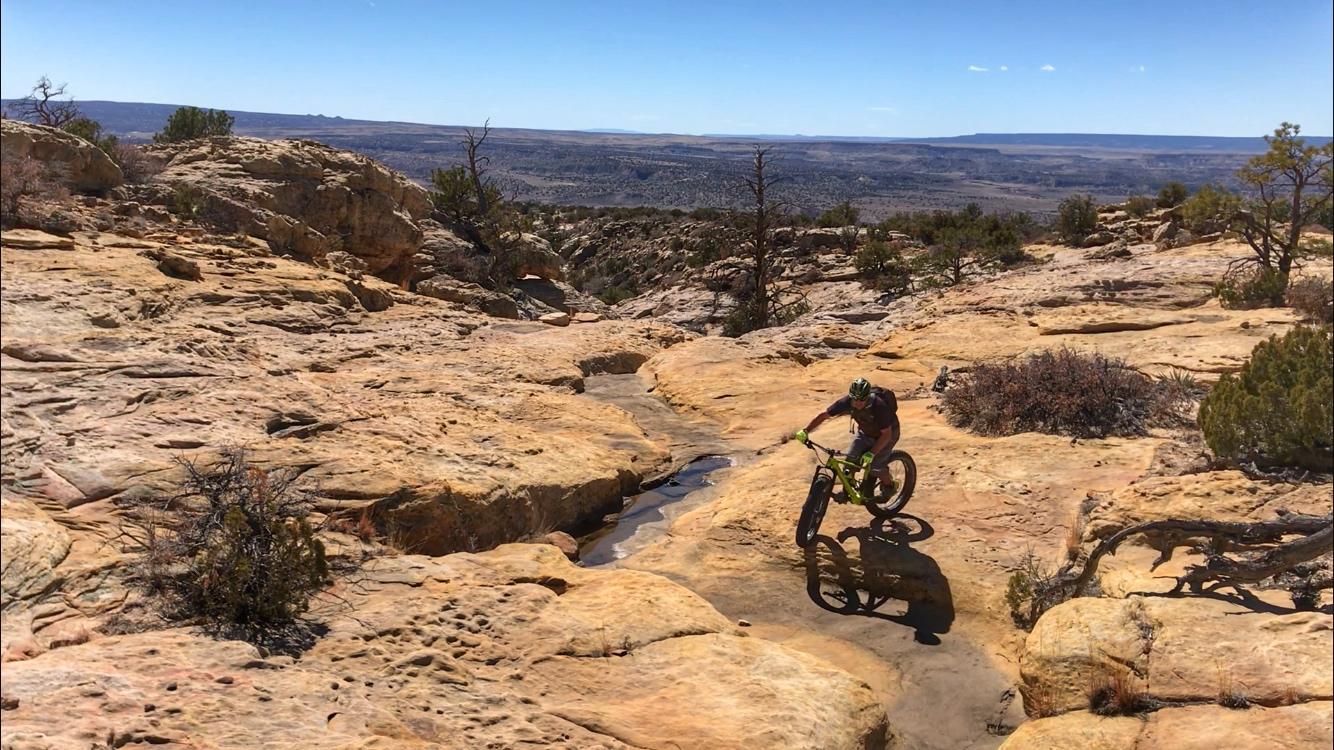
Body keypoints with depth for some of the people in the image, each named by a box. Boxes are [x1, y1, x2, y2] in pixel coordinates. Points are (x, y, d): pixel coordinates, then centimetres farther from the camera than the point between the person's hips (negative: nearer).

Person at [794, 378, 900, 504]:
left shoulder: (879, 406, -38)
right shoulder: (847, 402, -26)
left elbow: (886, 434, -33)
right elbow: (824, 414, -20)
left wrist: (871, 453, -43)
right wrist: (805, 431, -30)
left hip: (886, 433, -4)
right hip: (865, 432, 5)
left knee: (876, 465, -19)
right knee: (850, 460, -12)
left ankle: (888, 487, 10)